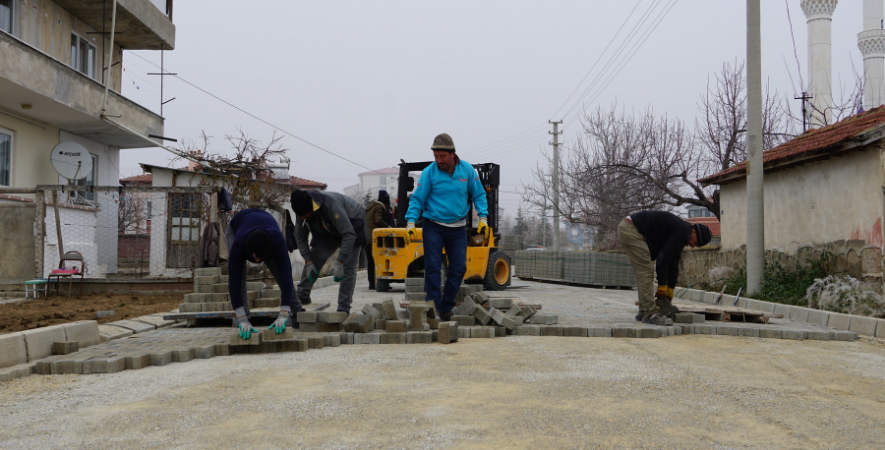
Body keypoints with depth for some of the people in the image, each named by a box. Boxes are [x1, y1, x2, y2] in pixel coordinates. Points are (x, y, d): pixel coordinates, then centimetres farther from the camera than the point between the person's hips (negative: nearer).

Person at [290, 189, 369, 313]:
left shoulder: (331, 205, -41)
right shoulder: (302, 212, -20)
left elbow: (349, 235, -39)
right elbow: (300, 238, -5)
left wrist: (339, 262, -40)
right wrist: (308, 261, -17)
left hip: (352, 227, -6)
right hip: (327, 232, 6)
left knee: (348, 268, -17)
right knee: (314, 259, -9)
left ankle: (343, 310, -14)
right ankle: (301, 296, 1)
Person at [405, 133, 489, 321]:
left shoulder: (467, 170, -1)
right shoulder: (429, 172, -8)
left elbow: (479, 194, 10)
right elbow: (417, 199, -6)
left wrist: (483, 217, -1)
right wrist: (411, 222, -18)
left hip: (458, 228, 3)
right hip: (434, 226, -2)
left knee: (459, 268, 1)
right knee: (432, 267, -9)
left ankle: (446, 308, 13)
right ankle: (433, 308, -4)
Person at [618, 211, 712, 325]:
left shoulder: (681, 233, 17)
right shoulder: (682, 231, -14)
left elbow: (674, 263, 22)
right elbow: (664, 256, -17)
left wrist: (670, 288, 22)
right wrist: (662, 284, -10)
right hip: (631, 229, -11)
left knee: (646, 272, 13)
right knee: (646, 272, -11)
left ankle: (644, 312, 16)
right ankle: (650, 314, -9)